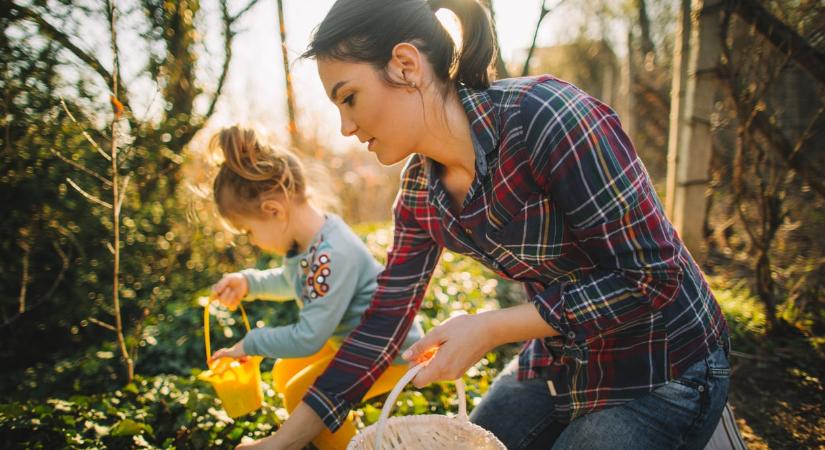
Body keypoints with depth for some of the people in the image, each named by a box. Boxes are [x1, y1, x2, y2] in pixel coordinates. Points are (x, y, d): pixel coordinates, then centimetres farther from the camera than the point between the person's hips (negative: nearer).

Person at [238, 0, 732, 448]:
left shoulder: (547, 116, -27)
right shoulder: (421, 189, -5)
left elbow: (650, 276, -24)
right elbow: (385, 319, 0)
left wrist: (490, 329, -25)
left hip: (658, 371, -6)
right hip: (554, 364, 6)